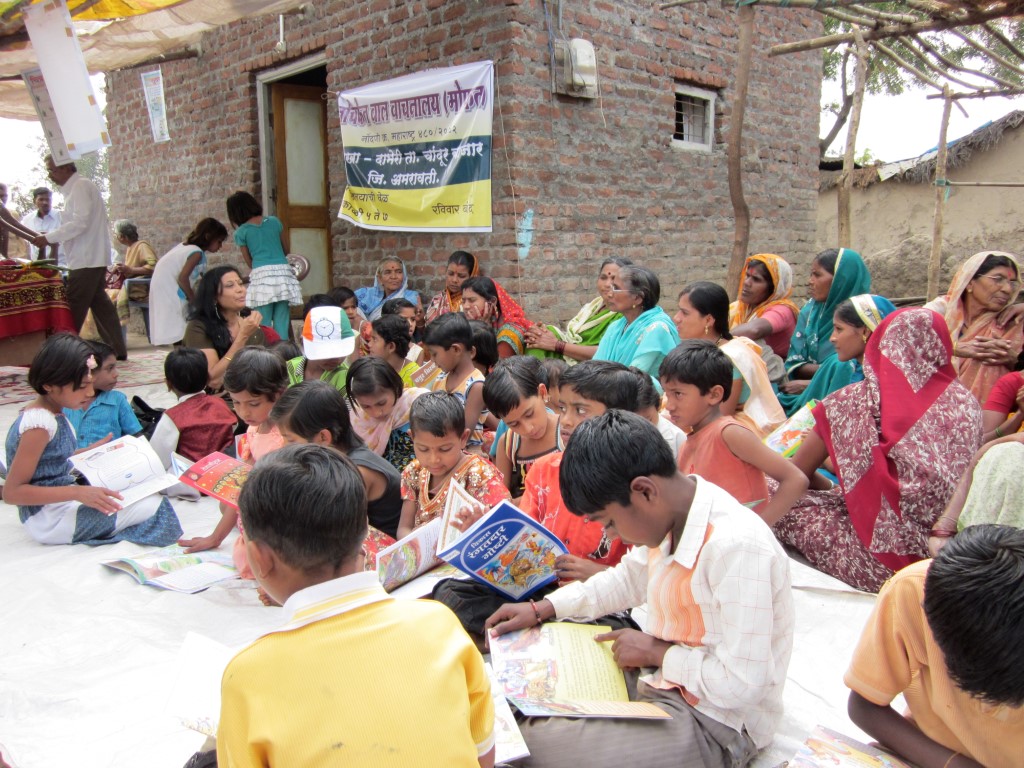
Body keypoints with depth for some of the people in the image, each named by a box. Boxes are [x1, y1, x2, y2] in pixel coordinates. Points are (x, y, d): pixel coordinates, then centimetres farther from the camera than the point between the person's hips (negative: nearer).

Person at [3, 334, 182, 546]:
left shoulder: (54, 414, 7)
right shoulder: (38, 424, -21)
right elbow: (11, 492, -22)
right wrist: (77, 492, -28)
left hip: (63, 502, 10)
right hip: (51, 519, -10)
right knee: (154, 505, -18)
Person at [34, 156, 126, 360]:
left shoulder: (81, 186, -11)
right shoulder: (74, 188, 18)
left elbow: (80, 223, -20)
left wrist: (49, 238, -16)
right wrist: (50, 238, 14)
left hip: (86, 259, -10)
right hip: (92, 258, 10)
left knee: (73, 309, -4)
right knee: (100, 303, 9)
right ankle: (117, 349, 12)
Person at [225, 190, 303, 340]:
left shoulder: (241, 232, 6)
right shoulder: (274, 221, 13)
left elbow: (249, 262, 11)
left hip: (261, 274, -3)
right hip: (282, 271, 3)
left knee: (264, 324, 1)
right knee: (281, 322, 4)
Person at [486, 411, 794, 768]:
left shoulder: (736, 547, -29)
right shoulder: (667, 517, -4)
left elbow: (743, 683, -27)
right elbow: (628, 580, 15)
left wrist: (658, 652, -14)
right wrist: (541, 610, 10)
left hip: (712, 725, -8)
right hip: (660, 676, 8)